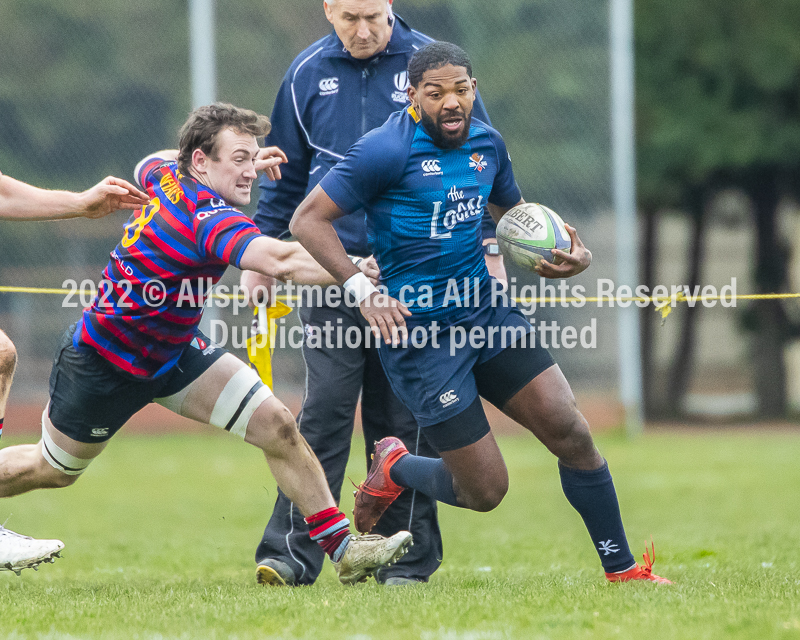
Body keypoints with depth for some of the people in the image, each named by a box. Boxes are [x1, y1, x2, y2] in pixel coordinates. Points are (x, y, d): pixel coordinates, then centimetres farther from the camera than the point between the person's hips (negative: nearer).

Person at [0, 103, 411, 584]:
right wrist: (357, 273, -59)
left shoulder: (168, 174, -9)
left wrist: (248, 162, 17)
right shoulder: (208, 217, -35)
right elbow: (280, 260, -54)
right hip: (104, 361, -8)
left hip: (176, 350, 8)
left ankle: (342, 547, -2)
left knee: (276, 425, -6)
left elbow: (149, 164, 19)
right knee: (52, 470, 15)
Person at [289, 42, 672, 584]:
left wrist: (570, 254, 4)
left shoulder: (487, 143, 8)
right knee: (486, 490, -5)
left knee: (569, 428, -8)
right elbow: (307, 220, -11)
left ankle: (621, 569, 5)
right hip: (419, 332, -6)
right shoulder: (388, 150, -13)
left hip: (485, 308, 6)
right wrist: (363, 291, -22)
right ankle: (395, 469, 27)